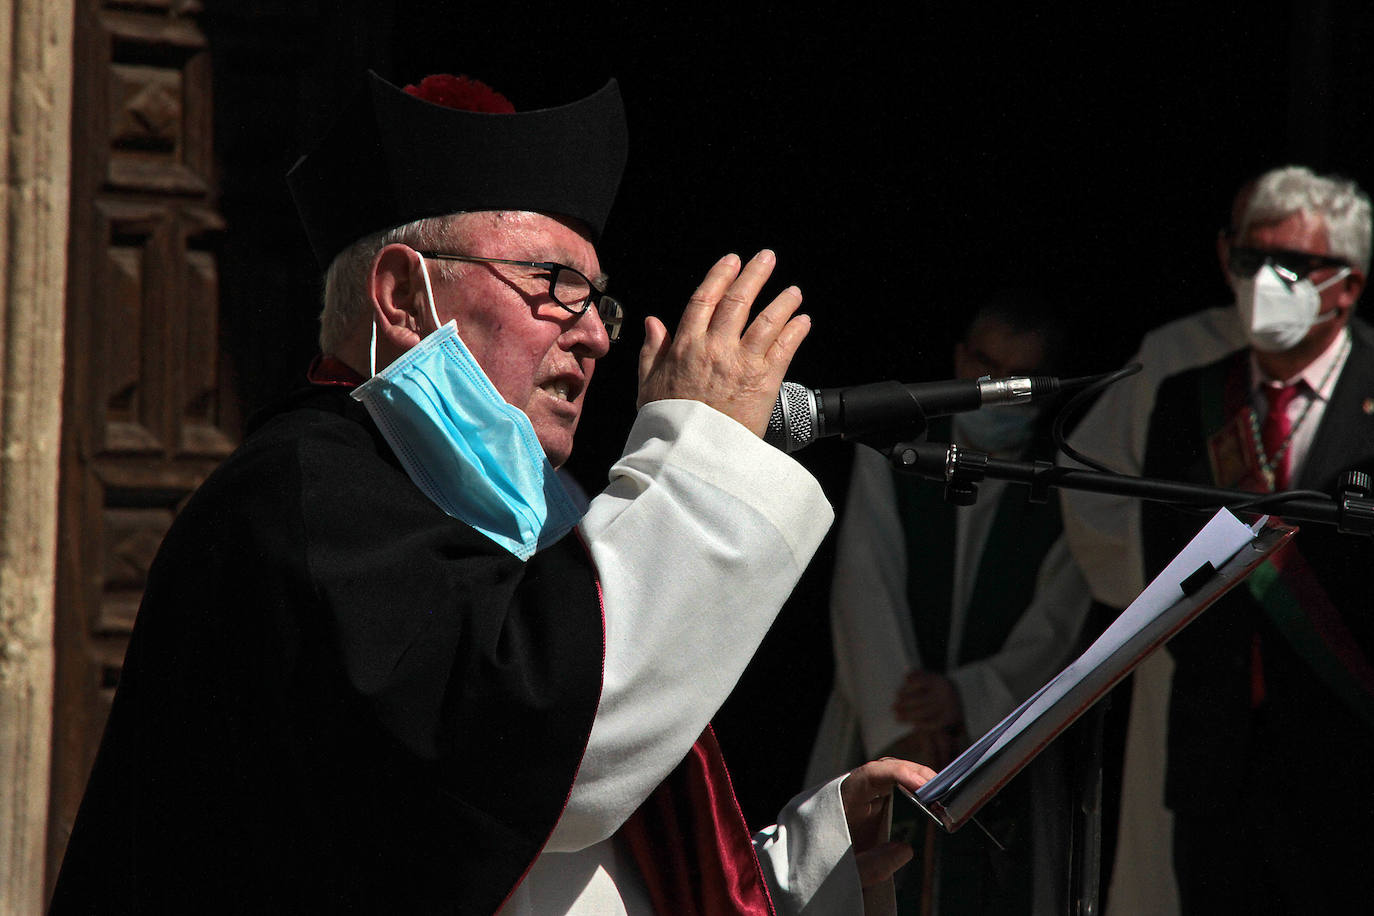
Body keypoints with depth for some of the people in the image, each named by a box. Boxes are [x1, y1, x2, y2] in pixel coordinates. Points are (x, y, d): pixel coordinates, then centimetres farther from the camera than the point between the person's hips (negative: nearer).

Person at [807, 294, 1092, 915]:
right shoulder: (890, 452, 7)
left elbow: (1056, 630, -4)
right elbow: (865, 589, -4)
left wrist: (966, 697, -21)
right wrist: (902, 724, -16)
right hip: (879, 735, 1)